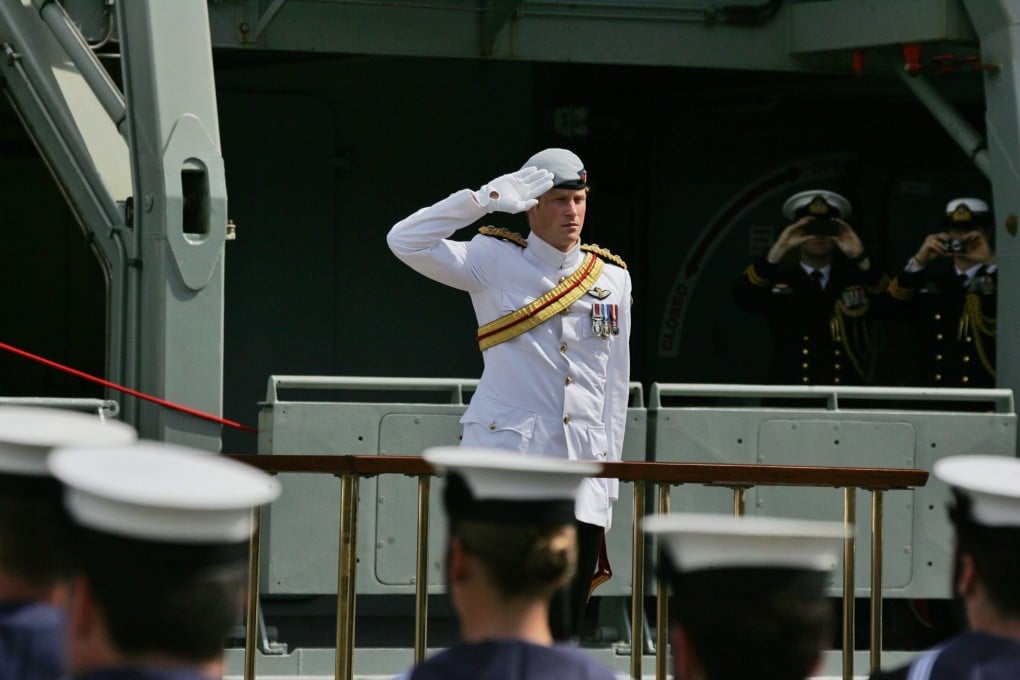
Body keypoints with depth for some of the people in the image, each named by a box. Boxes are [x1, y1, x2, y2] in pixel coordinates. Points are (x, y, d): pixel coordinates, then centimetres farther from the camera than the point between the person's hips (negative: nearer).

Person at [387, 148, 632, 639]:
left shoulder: (612, 277, 13)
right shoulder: (495, 262, 2)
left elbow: (616, 382, 15)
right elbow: (405, 242, -10)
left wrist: (609, 476, 12)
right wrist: (487, 198, -11)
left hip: (583, 469, 4)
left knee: (564, 630, 3)